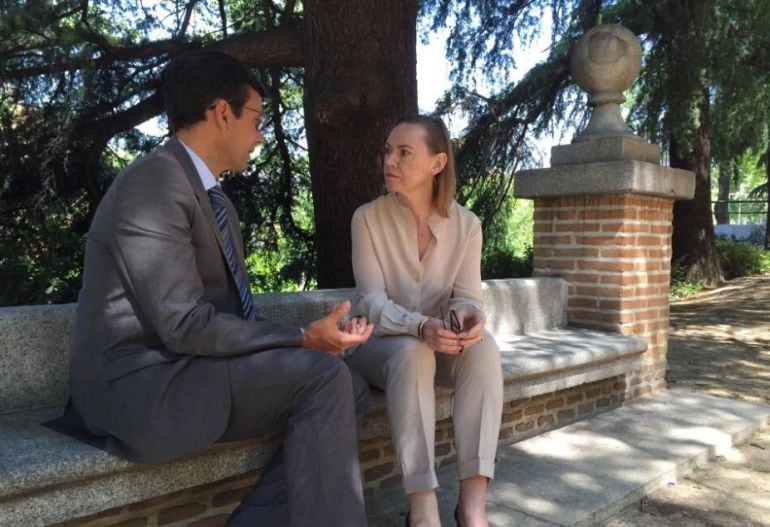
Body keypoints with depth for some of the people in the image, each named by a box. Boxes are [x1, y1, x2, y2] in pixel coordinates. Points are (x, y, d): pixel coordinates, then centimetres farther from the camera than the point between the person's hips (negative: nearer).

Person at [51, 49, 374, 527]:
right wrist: (304, 339, -17)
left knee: (352, 390, 0)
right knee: (323, 376, -21)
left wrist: (305, 341, -4)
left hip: (189, 372, 9)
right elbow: (184, 326, -22)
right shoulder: (153, 183, -16)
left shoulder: (214, 198, 13)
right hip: (144, 384, -9)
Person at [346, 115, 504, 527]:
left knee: (484, 347, -30)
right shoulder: (368, 218, -10)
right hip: (380, 343, -2)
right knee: (412, 353, -36)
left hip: (438, 345, 3)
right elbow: (371, 300, -18)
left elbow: (466, 296, -7)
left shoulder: (466, 224, -3)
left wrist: (468, 316, -33)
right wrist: (421, 327, -38)